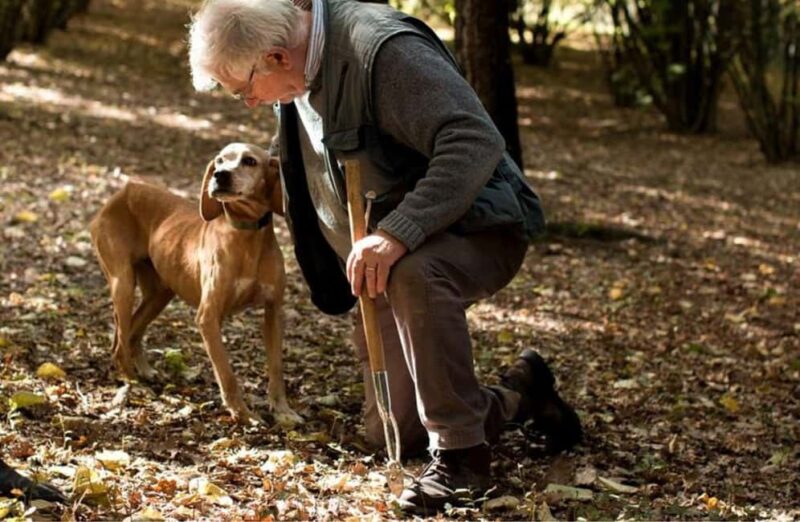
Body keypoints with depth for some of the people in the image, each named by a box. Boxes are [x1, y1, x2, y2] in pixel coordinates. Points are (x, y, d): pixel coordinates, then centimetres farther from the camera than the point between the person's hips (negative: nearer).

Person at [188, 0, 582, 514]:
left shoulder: (383, 47, -26)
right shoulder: (298, 74, 2)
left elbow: (477, 142, -34)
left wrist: (398, 232, -42)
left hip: (477, 227, -9)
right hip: (386, 263, 9)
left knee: (413, 274, -43)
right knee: (392, 432, 6)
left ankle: (461, 452, -26)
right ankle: (519, 394, 28)